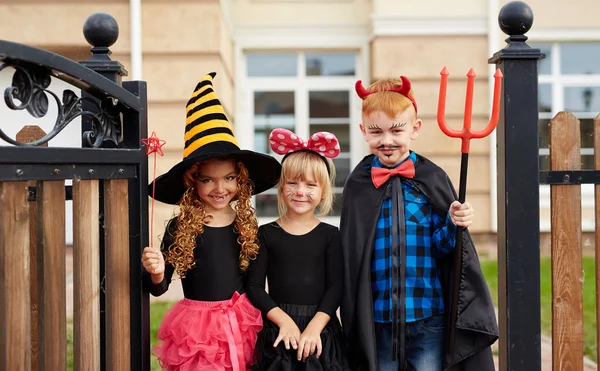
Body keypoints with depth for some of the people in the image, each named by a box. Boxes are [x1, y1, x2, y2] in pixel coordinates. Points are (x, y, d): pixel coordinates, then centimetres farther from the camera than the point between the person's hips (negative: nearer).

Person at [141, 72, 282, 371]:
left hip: (241, 323, 2)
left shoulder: (246, 223, 2)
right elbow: (159, 289, -2)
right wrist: (157, 273, -22)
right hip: (196, 324, -2)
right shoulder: (179, 227, -5)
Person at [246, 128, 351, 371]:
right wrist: (284, 321, -13)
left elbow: (335, 287, -3)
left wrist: (314, 328, -14)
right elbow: (254, 285, -2)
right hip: (278, 331, 0)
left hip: (320, 330, 0)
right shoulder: (266, 233, 3)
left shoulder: (330, 235, 4)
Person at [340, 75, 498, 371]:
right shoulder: (358, 186, 1)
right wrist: (353, 320, 4)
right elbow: (350, 255, 6)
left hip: (428, 316, -1)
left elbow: (441, 245, 1)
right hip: (376, 319, 1)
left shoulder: (432, 180, -2)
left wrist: (454, 225, -20)